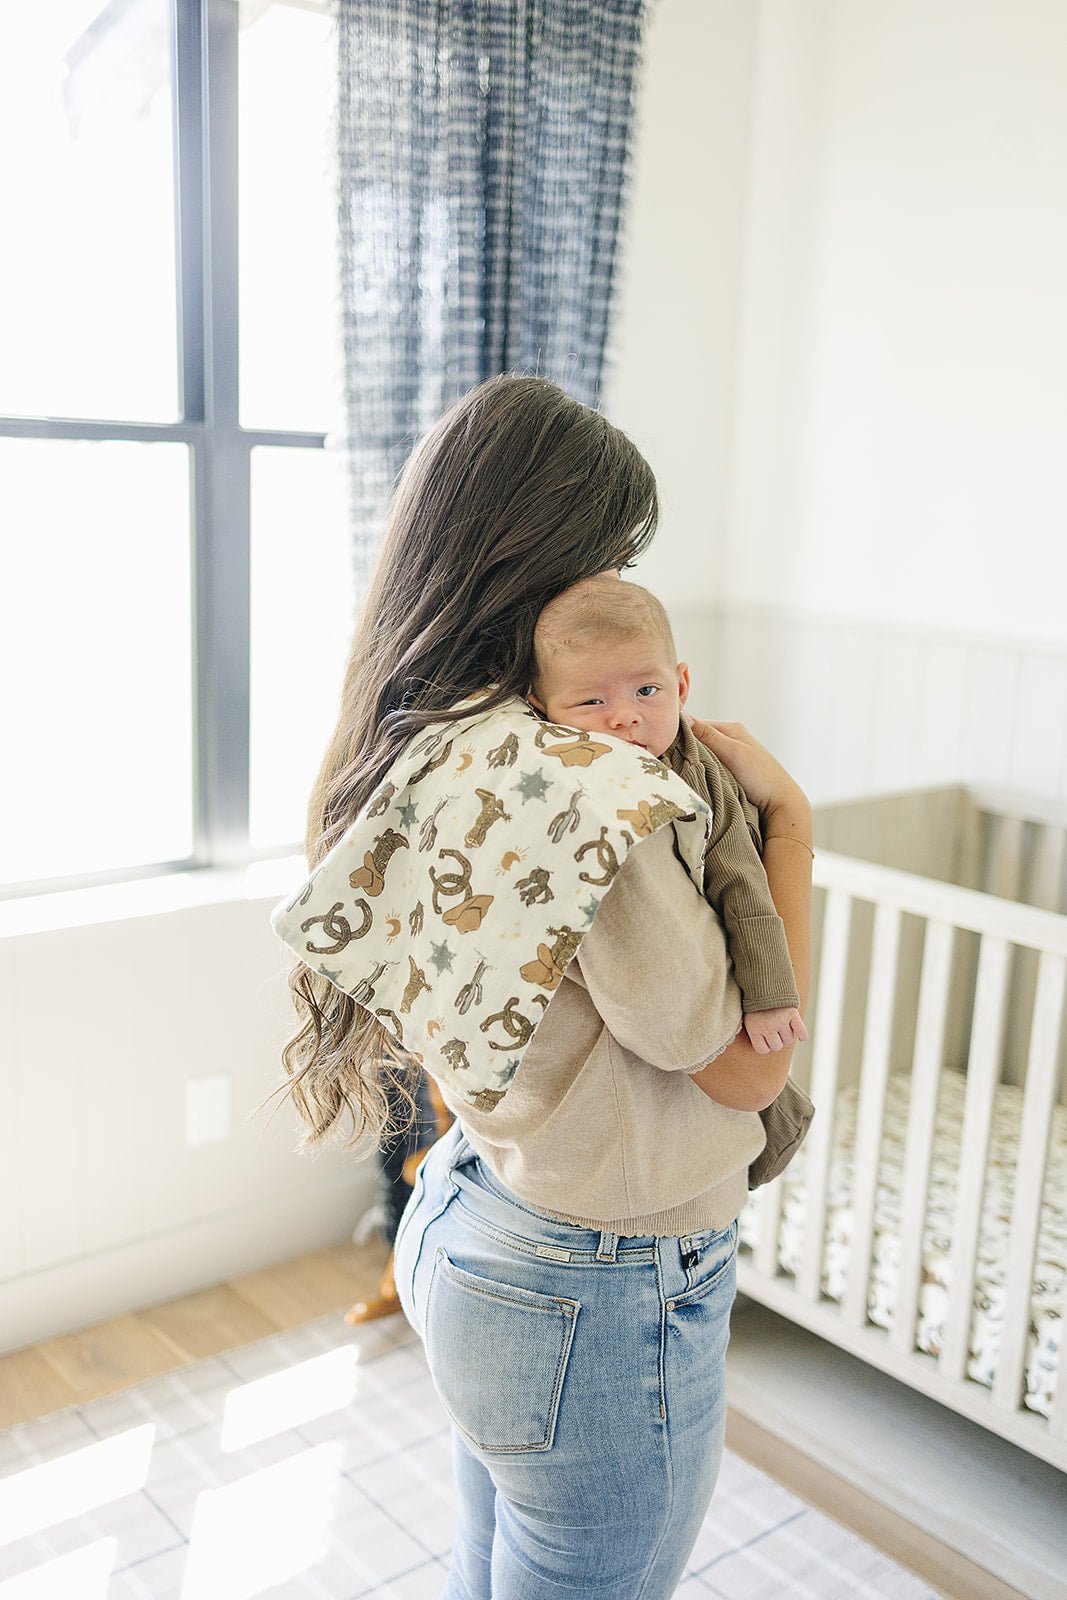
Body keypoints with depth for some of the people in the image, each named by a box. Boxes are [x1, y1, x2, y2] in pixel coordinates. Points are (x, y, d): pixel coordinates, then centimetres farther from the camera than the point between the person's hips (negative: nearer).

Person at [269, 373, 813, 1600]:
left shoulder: (407, 756, -2)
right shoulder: (582, 797, -31)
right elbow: (750, 1065, -20)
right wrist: (788, 818, -11)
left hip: (462, 1222, 9)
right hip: (602, 1298, -8)